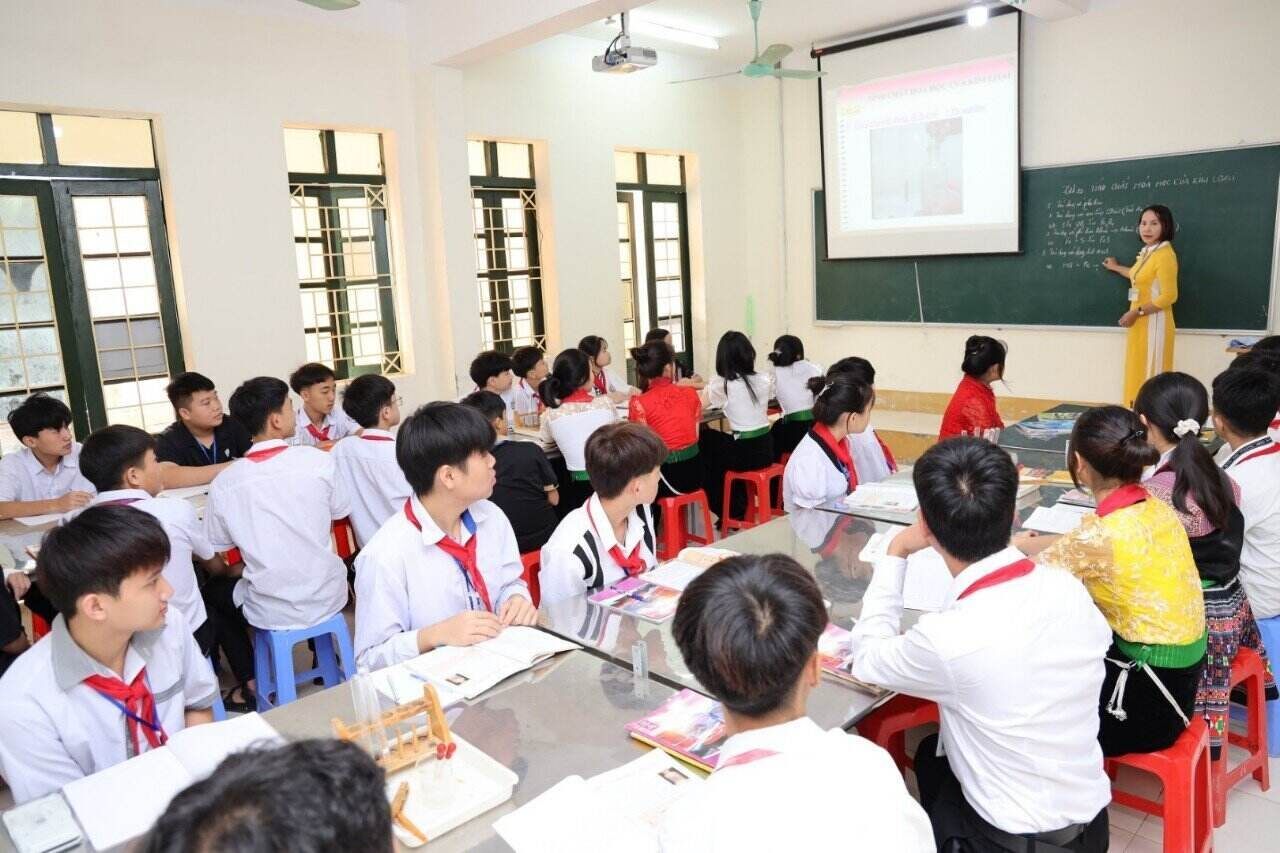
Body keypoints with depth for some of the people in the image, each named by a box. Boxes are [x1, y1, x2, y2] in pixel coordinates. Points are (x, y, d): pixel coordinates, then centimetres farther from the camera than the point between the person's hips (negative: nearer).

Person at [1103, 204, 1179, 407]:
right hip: (1140, 323, 9)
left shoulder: (1165, 254, -16)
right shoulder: (1147, 252, 11)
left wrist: (1136, 312, -17)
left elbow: (1169, 296, -21)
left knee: (1151, 374, -5)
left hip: (1154, 323, -9)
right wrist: (1116, 268, 48)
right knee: (1138, 372, 12)